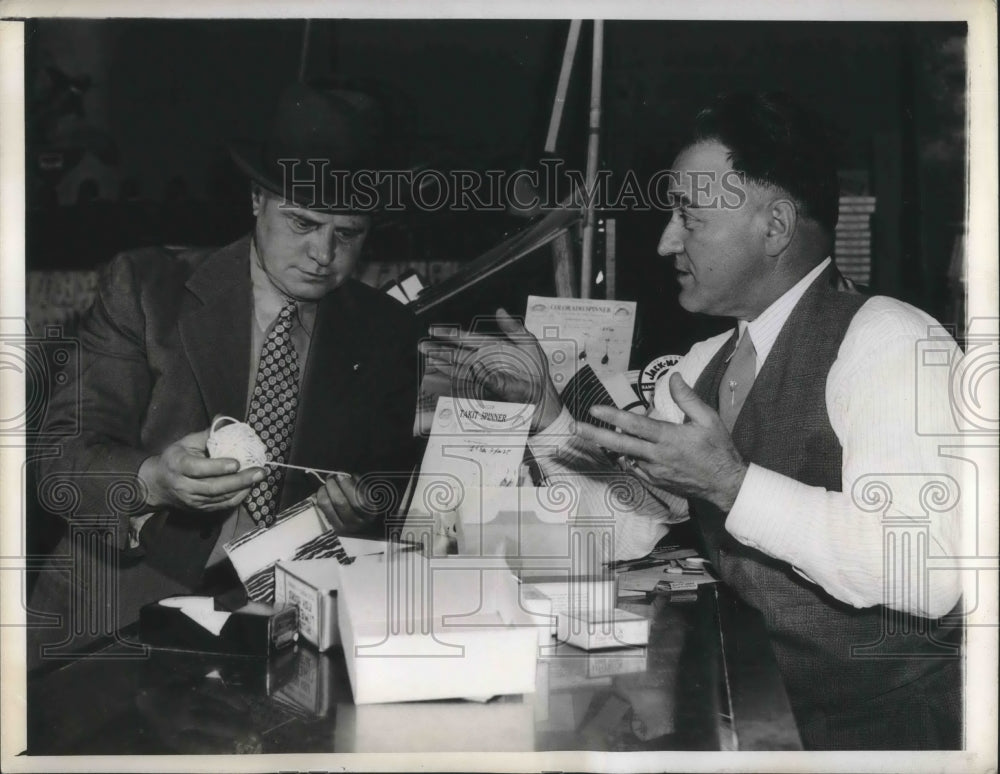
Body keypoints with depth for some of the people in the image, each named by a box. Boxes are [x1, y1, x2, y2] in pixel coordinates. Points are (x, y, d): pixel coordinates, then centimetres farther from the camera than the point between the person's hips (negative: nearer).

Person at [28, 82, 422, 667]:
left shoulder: (387, 333, 9)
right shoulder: (144, 287, 0)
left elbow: (397, 481, 14)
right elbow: (59, 463, -7)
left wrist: (367, 511, -9)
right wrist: (152, 481, -28)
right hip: (128, 613, -2)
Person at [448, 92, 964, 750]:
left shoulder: (885, 341, -15)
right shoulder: (700, 368, 10)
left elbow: (928, 574, -25)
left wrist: (728, 483, -26)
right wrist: (544, 407, 0)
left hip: (896, 721, -6)